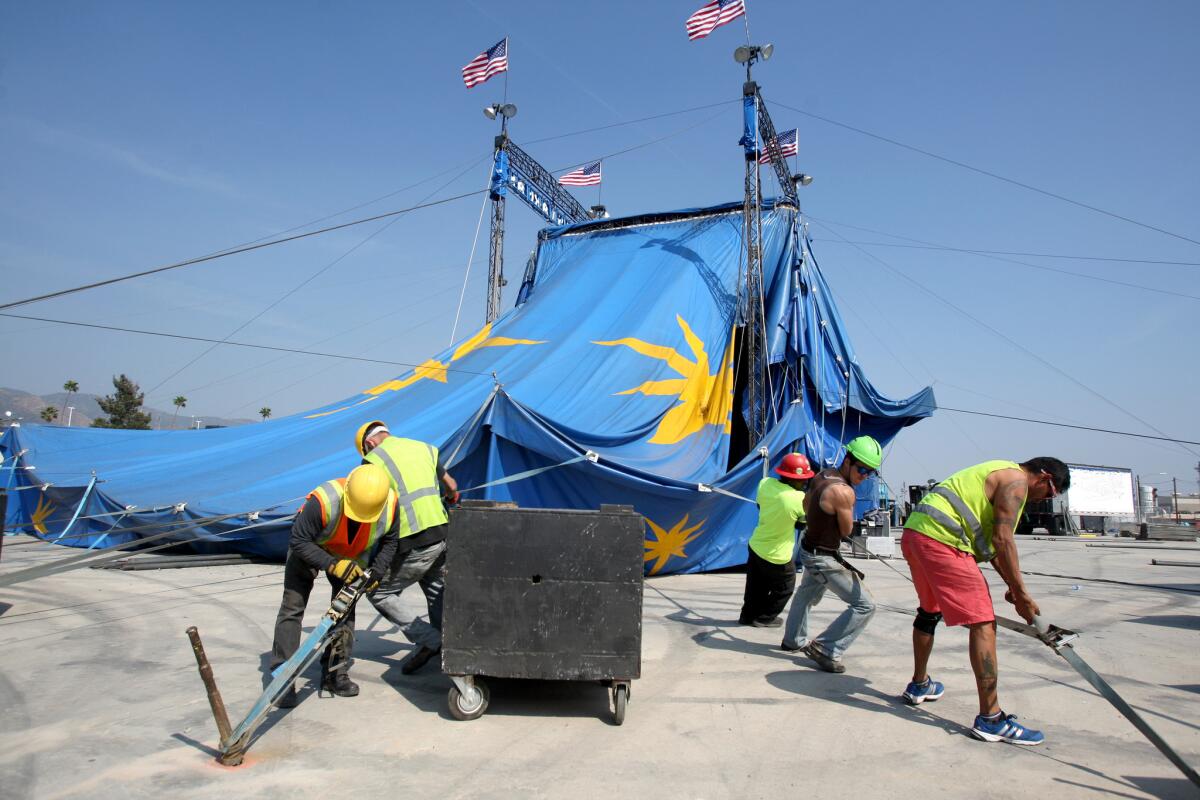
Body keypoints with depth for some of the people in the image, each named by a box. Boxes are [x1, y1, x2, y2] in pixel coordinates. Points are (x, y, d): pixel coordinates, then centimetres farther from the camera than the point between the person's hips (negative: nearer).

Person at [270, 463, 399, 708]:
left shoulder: (390, 505, -30)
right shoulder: (323, 501, -43)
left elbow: (389, 543, -10)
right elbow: (299, 541, -31)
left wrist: (375, 572, -20)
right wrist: (332, 565, -38)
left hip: (352, 556, 3)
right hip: (309, 550, -3)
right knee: (293, 607, -7)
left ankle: (334, 674, 13)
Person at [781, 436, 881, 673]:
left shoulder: (821, 475, 0)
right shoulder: (844, 491, -27)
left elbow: (806, 506, 17)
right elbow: (847, 531, -13)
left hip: (809, 548, 10)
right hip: (825, 559, -9)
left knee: (807, 594, 32)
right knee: (865, 605, -6)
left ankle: (793, 640, 50)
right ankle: (826, 650, -2)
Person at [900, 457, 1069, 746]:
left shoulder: (999, 473, 28)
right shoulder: (1017, 480, -2)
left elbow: (990, 539, 29)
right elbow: (1003, 540, -11)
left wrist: (1011, 584, 25)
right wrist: (1021, 593, -6)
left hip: (914, 532, 11)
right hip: (940, 538, -11)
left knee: (930, 611, 26)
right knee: (983, 623, -6)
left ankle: (919, 685, 41)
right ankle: (990, 719, -6)